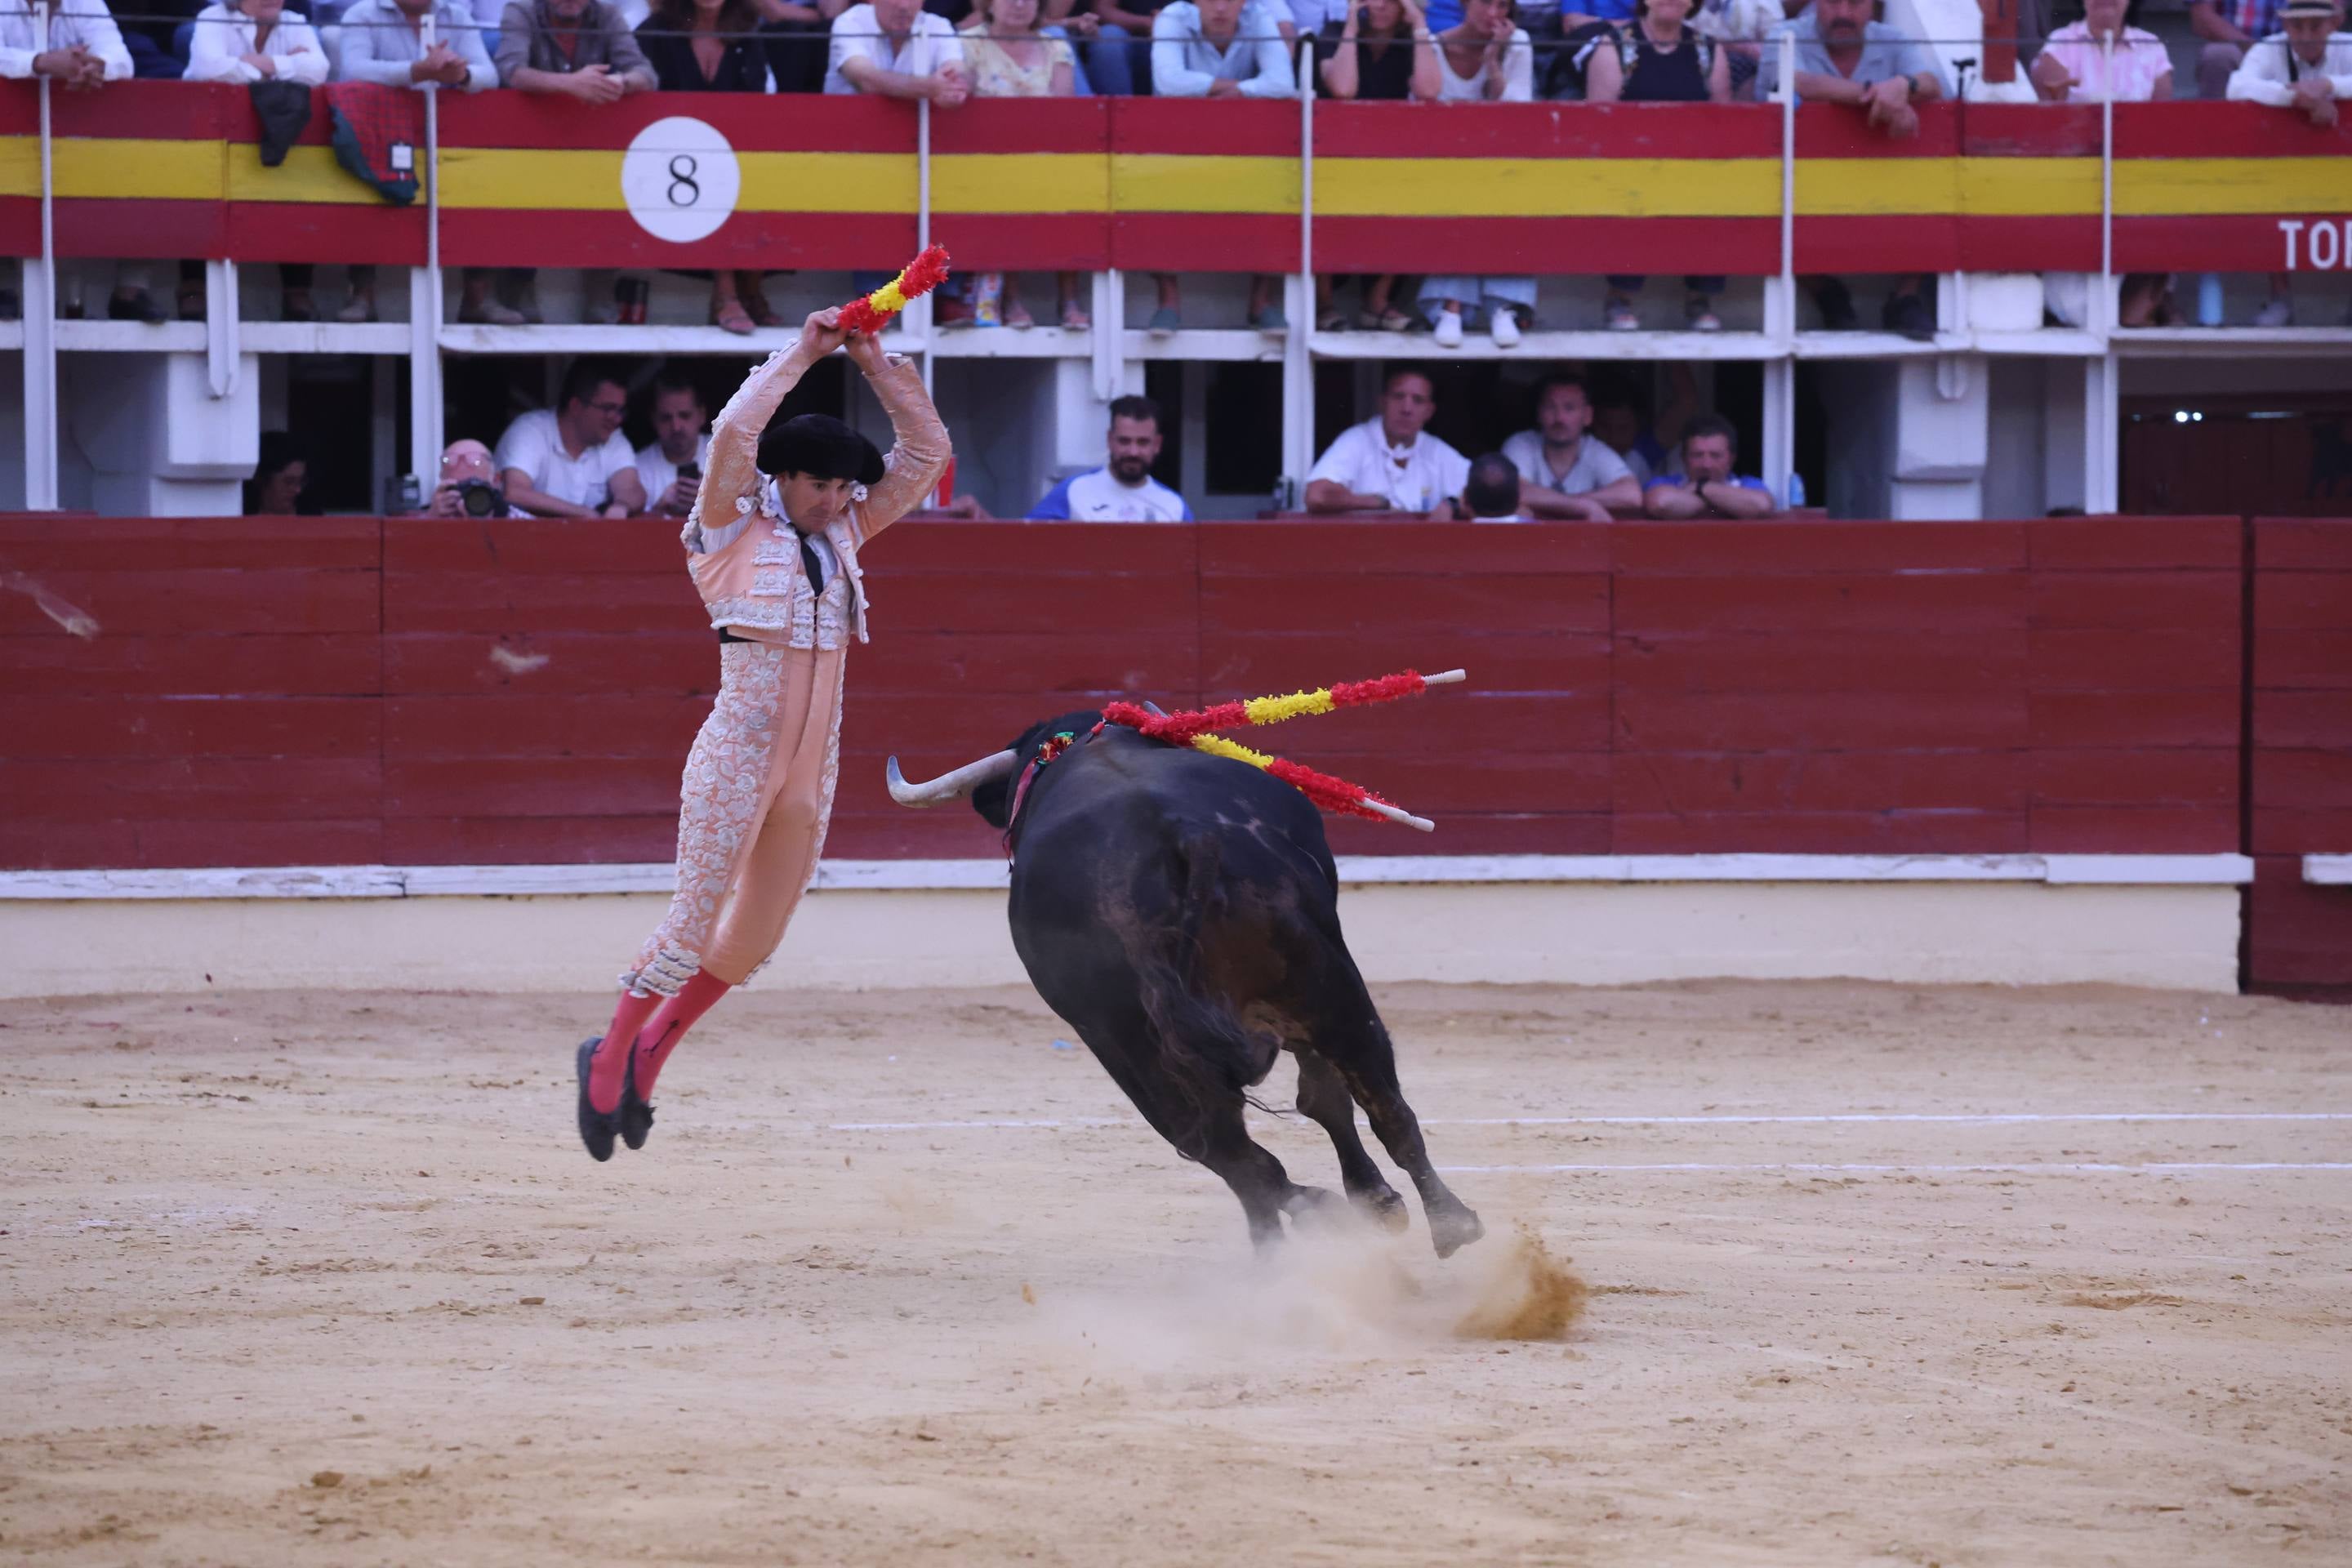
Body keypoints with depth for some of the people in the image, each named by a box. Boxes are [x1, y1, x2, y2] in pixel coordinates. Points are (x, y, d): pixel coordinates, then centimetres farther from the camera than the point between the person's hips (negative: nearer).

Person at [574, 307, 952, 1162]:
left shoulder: (840, 535, 13)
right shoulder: (734, 529, -2)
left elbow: (926, 452, 14)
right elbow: (733, 434, -19)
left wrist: (876, 364, 5)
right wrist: (800, 355, -11)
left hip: (813, 764, 6)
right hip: (738, 753, -6)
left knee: (757, 935, 10)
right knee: (696, 922, -8)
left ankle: (655, 1044, 28)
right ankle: (609, 1055, 7)